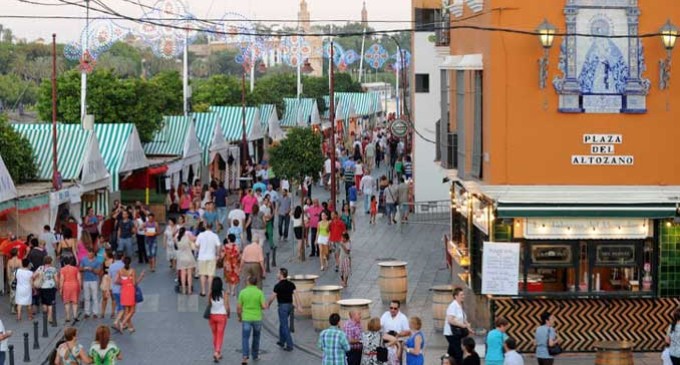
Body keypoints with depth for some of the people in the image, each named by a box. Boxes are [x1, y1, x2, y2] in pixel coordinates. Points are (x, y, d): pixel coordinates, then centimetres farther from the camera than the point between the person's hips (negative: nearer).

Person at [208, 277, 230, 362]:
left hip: (212, 315, 2)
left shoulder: (211, 294, -7)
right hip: (222, 316, -2)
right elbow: (227, 307, -9)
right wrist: (228, 314, 9)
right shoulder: (224, 294, -11)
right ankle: (217, 352, -14)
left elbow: (209, 305, -4)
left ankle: (217, 353, 26)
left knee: (215, 335, 17)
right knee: (220, 335, 2)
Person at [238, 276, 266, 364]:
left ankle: (245, 356, -19)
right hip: (257, 318, 1)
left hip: (246, 318, -1)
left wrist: (240, 317, 15)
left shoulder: (243, 292, -3)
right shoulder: (259, 292, -6)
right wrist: (265, 305, 14)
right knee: (256, 337, 19)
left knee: (245, 338, -2)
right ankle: (255, 355, 29)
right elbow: (264, 306, -11)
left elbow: (238, 307, -1)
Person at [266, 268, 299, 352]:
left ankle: (289, 345, -6)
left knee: (285, 326, -4)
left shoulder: (278, 286, -15)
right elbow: (295, 295, -1)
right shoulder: (291, 284, 3)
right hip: (290, 305, 7)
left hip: (283, 306, -7)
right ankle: (282, 342, 34)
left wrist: (268, 304, 9)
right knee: (282, 323, 24)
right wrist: (298, 306, -2)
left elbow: (272, 297, -8)